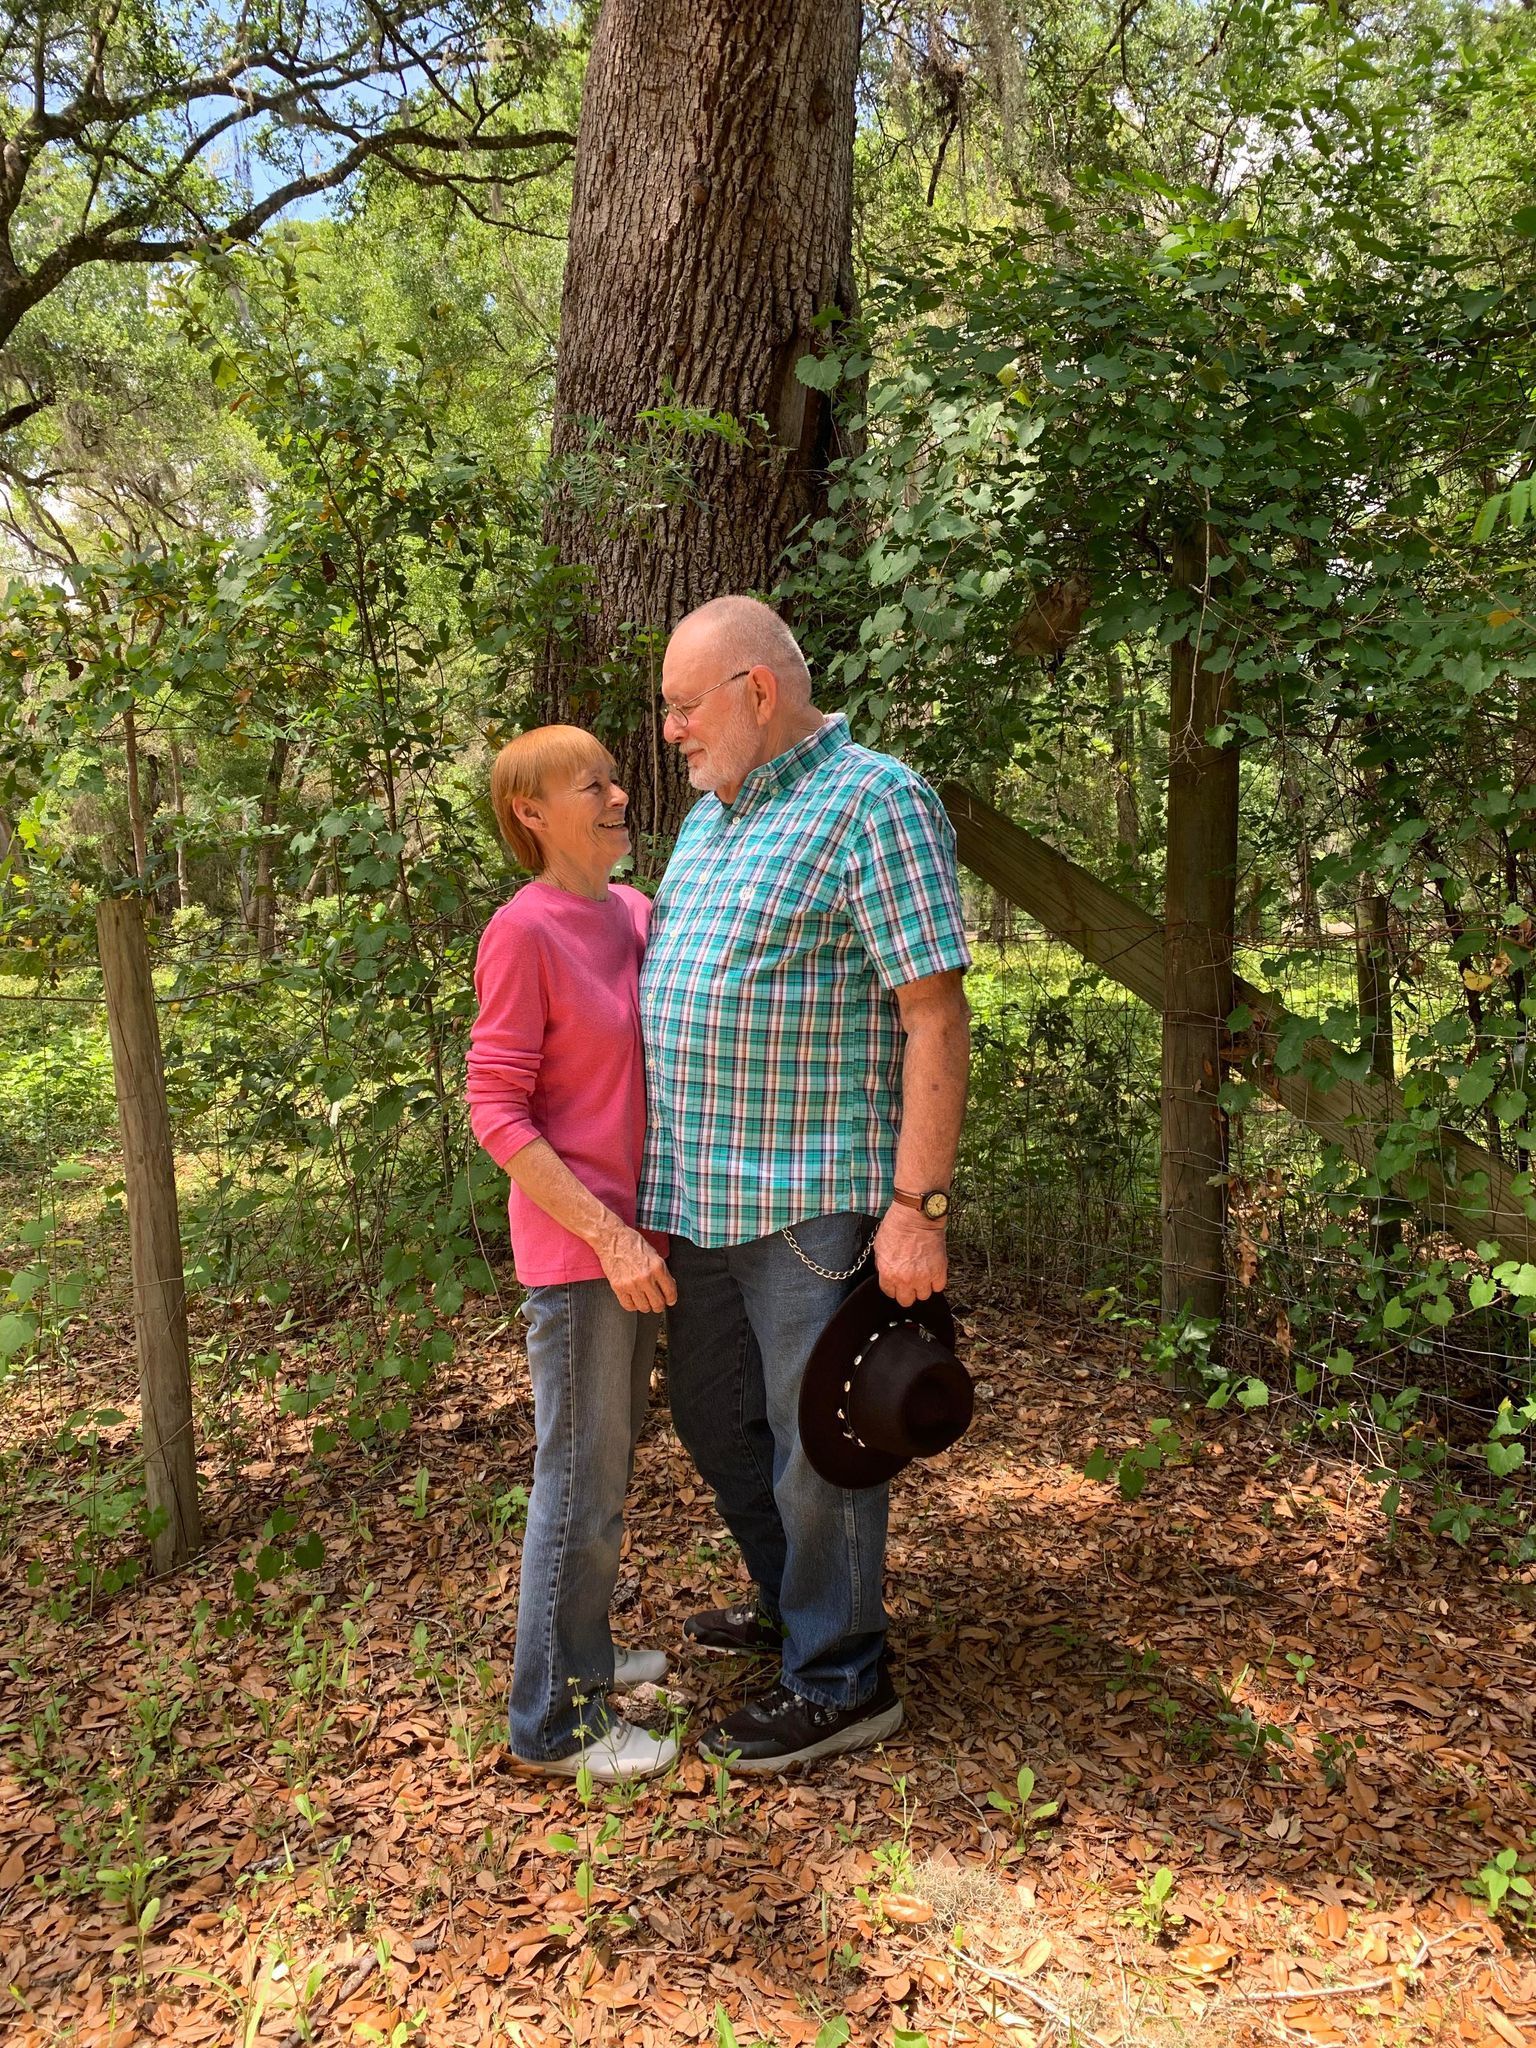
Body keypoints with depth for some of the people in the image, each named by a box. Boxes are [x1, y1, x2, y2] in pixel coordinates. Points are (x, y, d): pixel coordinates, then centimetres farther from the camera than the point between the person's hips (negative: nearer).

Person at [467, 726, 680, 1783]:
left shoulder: (635, 911, 6)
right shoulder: (522, 931, -16)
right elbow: (497, 1112, -17)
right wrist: (608, 1236, -21)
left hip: (638, 1236, 8)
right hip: (576, 1246, -8)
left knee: (610, 1461, 19)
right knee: (581, 1480, 3)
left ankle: (585, 1654, 37)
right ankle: (554, 1721, 20)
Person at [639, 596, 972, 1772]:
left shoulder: (875, 804, -12)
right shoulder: (710, 816, 14)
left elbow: (936, 1020, -17)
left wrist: (918, 1208, -21)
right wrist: (661, 1170, 20)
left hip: (814, 1199, -9)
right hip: (701, 1191, 9)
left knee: (819, 1444, 4)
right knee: (711, 1411, 21)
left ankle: (840, 1683, 23)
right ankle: (794, 1602, 42)